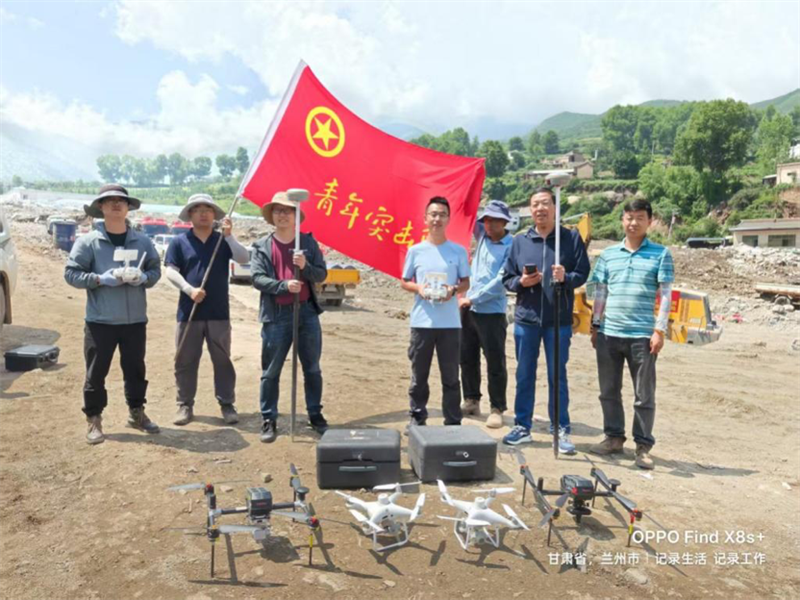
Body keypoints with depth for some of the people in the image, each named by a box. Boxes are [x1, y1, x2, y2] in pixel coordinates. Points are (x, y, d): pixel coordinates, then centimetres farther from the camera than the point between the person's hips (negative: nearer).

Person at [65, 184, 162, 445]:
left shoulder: (142, 241, 5)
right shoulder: (87, 241, -3)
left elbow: (156, 269, 11)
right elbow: (71, 273, -3)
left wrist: (143, 277, -11)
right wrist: (100, 279, -18)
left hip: (135, 320, 3)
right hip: (100, 321, -2)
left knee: (135, 369, 13)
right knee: (96, 372, 4)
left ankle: (136, 413, 30)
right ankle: (93, 419, 19)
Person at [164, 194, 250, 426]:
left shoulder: (223, 240, 6)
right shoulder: (179, 241, 4)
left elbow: (244, 258, -9)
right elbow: (170, 272, -2)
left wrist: (229, 236, -19)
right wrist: (189, 289, -17)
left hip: (219, 312, 0)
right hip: (189, 312, 0)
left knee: (223, 360, 6)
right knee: (185, 361, 7)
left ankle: (227, 404, 16)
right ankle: (185, 405, 19)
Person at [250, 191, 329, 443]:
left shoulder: (309, 242, 7)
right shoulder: (262, 246, 3)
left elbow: (321, 274, 2)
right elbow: (257, 278, -7)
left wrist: (305, 266, -18)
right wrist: (283, 285, -22)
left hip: (307, 311, 2)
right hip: (276, 315, -1)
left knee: (312, 369, 11)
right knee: (270, 372, 4)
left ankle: (315, 415, 25)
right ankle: (269, 420, 16)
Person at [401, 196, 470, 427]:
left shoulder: (458, 251, 3)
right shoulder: (415, 251, 3)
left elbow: (466, 282, 9)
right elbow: (404, 282, 10)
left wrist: (454, 290, -12)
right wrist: (418, 289, -11)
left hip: (450, 323, 0)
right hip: (421, 322, 0)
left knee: (450, 376, 6)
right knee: (419, 375, 8)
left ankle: (453, 422, 16)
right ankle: (417, 418, 21)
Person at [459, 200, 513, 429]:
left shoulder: (511, 246, -11)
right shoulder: (483, 236, 8)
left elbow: (501, 281, -17)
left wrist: (472, 298, -14)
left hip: (492, 312, -7)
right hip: (469, 308, 7)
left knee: (495, 363, 0)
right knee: (467, 358, 14)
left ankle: (497, 409, 12)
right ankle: (472, 401, 29)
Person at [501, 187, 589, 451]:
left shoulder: (571, 238, 3)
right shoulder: (520, 241, 8)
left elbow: (582, 273, -1)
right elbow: (507, 278, 10)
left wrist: (566, 278, -21)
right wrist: (521, 282, -11)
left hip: (559, 320, -2)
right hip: (526, 318, 2)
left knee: (557, 376, 5)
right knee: (524, 375, 9)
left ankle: (562, 430, 17)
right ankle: (522, 426, 21)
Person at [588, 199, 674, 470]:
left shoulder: (660, 254, 2)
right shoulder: (608, 254, 10)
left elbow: (665, 295, -1)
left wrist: (660, 330, -8)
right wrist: (595, 326, 8)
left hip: (642, 335, -3)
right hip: (609, 334, 3)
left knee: (644, 395, 4)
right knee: (609, 391, 12)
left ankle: (643, 446, 16)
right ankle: (614, 437, 26)